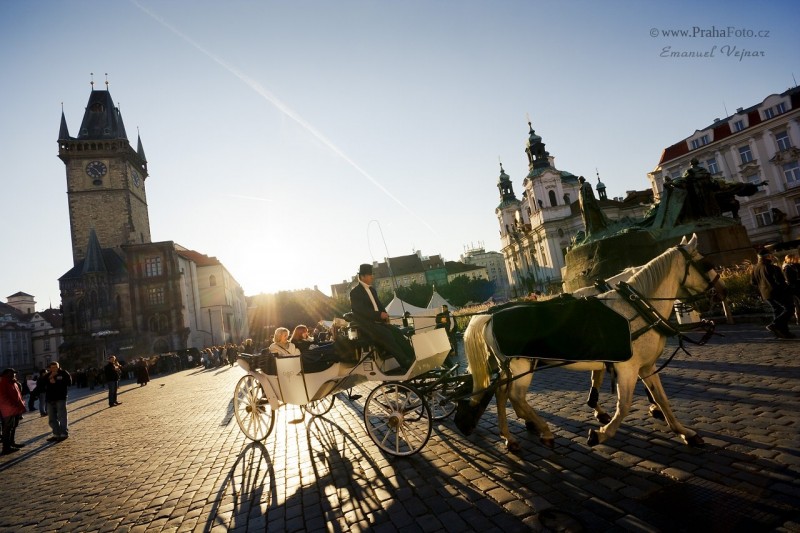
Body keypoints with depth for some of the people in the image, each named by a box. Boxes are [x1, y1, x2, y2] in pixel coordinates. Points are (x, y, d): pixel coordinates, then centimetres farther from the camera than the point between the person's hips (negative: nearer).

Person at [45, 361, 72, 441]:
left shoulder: (64, 373, -2)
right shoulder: (48, 375, 12)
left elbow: (69, 382, -14)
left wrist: (56, 382, -16)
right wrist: (49, 378, -12)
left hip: (61, 398, -6)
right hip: (50, 399, 6)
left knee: (62, 416, -7)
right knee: (52, 418, 10)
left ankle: (64, 433, -2)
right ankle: (56, 434, 19)